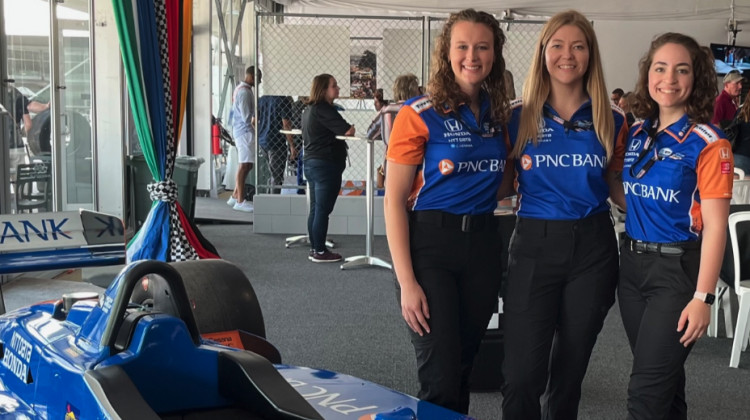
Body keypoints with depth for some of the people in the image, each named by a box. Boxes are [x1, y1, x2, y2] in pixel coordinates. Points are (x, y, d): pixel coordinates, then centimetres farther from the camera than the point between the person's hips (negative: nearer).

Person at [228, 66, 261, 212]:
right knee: (245, 166, -8)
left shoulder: (241, 89, 17)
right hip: (245, 131, -11)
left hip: (243, 131, 11)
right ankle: (240, 201, -4)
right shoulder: (244, 92, -16)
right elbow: (247, 116, -20)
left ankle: (235, 196, 21)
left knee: (246, 165, 15)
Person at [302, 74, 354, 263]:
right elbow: (347, 131, -20)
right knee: (323, 210, -4)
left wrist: (344, 128, 12)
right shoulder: (323, 110, -16)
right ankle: (319, 252, 0)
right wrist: (350, 128, 0)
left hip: (311, 163, 10)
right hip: (326, 165, -10)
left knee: (315, 209, 13)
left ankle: (315, 249, 19)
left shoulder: (309, 109, 14)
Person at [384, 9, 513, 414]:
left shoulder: (499, 114, 7)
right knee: (440, 379, -5)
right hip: (430, 243, -5)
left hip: (482, 243, 5)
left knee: (464, 365, 15)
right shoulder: (420, 114, -10)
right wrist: (406, 282, -16)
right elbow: (394, 201, -11)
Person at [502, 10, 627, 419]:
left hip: (593, 247, 2)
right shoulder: (518, 117, 0)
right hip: (535, 245, -2)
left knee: (571, 367, 14)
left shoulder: (611, 120, 4)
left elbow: (615, 185, 12)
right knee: (522, 374, -6)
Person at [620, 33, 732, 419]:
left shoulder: (707, 143, -12)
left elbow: (715, 225, -14)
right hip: (631, 263, 6)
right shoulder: (637, 134, 5)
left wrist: (703, 297, -18)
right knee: (663, 377, 17)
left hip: (677, 269, -6)